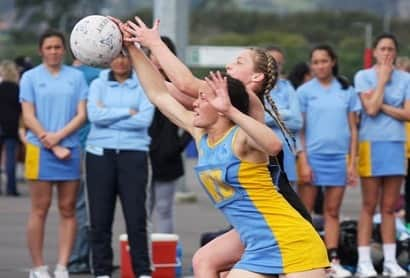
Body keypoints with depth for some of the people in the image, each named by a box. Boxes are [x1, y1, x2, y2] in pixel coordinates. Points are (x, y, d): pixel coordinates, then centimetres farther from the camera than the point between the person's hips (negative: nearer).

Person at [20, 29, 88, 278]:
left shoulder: (76, 77, 9)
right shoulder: (31, 77, 5)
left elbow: (82, 115, 4)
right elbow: (29, 117, 0)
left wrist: (59, 136, -11)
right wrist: (53, 146, -8)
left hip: (70, 148, 2)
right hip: (40, 149, -2)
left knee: (68, 209, 1)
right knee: (40, 209, -2)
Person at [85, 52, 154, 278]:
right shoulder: (98, 84, 8)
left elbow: (144, 119, -10)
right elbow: (94, 115, -7)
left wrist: (109, 116, -6)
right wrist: (128, 112, -8)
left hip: (133, 153, -1)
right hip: (100, 153, 1)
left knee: (136, 216, -5)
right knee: (100, 217, 2)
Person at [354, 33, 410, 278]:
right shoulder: (363, 77, 1)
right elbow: (371, 109, -12)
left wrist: (382, 106, -8)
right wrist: (382, 80, -6)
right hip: (371, 144, -2)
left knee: (389, 207, 6)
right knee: (369, 206, -1)